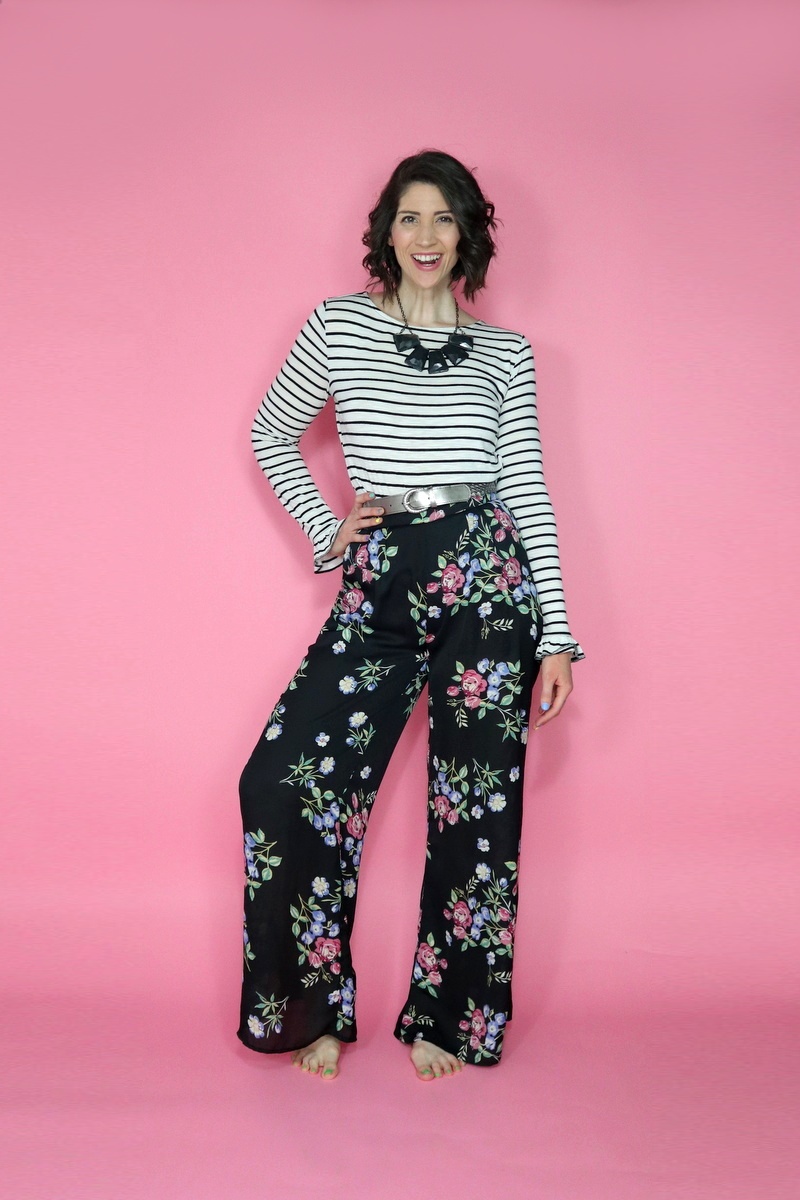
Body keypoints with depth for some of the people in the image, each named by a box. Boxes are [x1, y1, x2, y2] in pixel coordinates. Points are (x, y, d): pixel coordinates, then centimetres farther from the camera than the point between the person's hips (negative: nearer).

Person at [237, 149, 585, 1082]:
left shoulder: (506, 351, 10)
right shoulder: (338, 325, 8)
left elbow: (528, 490, 7)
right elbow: (269, 433, 19)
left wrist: (556, 633, 3)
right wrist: (323, 528, 7)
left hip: (486, 581, 0)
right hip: (379, 584, 0)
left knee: (475, 802, 3)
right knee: (284, 779, -8)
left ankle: (447, 1018, 21)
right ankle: (318, 1007, 12)